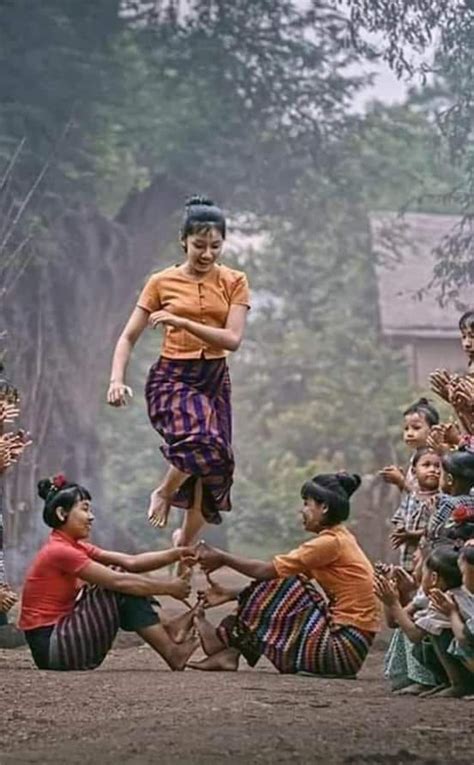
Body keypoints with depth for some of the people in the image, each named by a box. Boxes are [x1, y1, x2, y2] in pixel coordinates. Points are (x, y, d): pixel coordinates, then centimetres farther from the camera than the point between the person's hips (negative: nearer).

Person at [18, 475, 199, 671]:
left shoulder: (75, 548, 14)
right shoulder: (60, 551, -15)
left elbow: (130, 562, 4)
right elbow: (119, 582, -20)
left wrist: (176, 554, -7)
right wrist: (168, 587, -11)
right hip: (50, 648, -9)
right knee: (123, 590, -13)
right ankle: (173, 654, -11)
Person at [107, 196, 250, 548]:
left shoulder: (234, 282, 3)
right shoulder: (162, 282, 1)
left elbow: (233, 339, -10)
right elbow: (129, 337, 3)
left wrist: (182, 322, -19)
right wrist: (117, 379, -13)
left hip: (214, 379, 3)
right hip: (172, 377, -3)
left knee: (214, 466, 3)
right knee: (201, 441, -31)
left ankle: (184, 547, 23)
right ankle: (164, 493, -1)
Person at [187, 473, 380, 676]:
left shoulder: (331, 542, -14)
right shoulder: (340, 539, 16)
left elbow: (267, 571, -12)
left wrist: (222, 558, 1)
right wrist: (231, 594, 11)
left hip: (343, 649, -9)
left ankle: (224, 640, 9)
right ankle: (229, 653, 2)